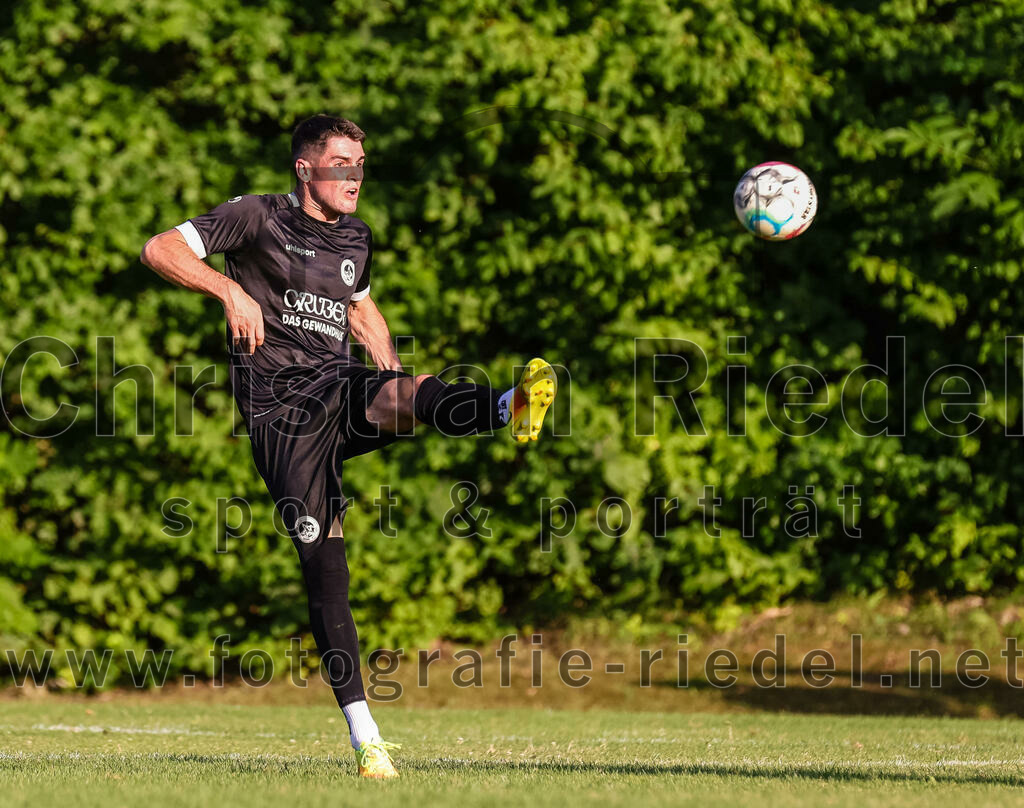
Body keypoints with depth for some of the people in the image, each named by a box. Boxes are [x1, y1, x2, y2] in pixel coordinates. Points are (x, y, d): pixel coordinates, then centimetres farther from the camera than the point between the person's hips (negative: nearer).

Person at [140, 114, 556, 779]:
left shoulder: (356, 238, 19)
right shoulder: (257, 218, 2)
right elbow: (160, 250, -2)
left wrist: (398, 387, 20)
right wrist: (231, 290, -18)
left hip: (344, 388, 4)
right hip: (281, 411, -4)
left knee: (403, 390, -33)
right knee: (323, 559, -11)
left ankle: (511, 409, -66)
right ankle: (365, 737, -10)